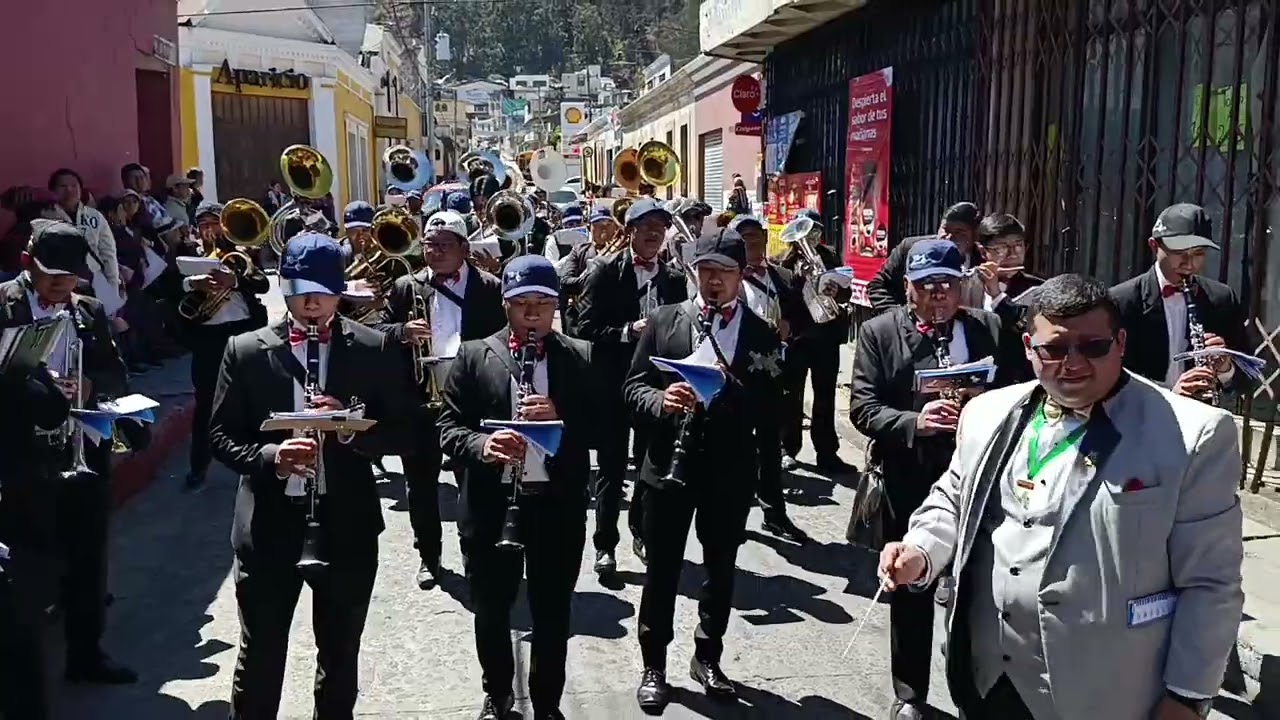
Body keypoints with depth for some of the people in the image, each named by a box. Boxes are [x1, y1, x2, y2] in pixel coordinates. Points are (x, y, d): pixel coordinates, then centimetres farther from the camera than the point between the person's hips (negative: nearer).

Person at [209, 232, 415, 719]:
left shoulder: (375, 349, -1)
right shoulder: (245, 350, 0)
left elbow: (403, 432, -1)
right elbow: (221, 435, 0)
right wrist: (270, 456, -19)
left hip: (347, 523, 1)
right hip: (269, 523, 0)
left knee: (340, 656, 17)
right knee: (260, 657, 11)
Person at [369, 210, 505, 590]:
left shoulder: (489, 289, 0)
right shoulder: (406, 287, 7)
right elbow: (375, 330, 3)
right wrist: (404, 331, -17)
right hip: (420, 401, 2)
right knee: (421, 482, 9)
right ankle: (428, 556, 23)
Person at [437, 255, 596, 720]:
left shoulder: (582, 358, 3)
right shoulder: (474, 355, 3)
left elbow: (604, 427, -1)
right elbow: (450, 425, -1)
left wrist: (560, 418, -18)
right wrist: (483, 446, -21)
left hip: (558, 505, 0)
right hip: (490, 504, 0)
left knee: (552, 616, 11)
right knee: (491, 613, 15)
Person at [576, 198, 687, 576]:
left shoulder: (674, 278, 7)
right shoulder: (607, 271, -6)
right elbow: (585, 327, -12)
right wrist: (628, 331, -22)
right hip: (614, 383, -4)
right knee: (612, 466, 3)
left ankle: (643, 533, 30)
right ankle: (605, 545, 14)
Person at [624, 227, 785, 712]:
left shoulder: (761, 335, 1)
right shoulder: (663, 321, 1)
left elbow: (770, 409, -3)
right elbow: (634, 385, -2)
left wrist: (770, 472, -12)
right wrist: (661, 401, -20)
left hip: (731, 470, 1)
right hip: (670, 464, -1)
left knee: (721, 568, 14)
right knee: (662, 570, 7)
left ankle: (707, 657, 33)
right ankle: (654, 665, 22)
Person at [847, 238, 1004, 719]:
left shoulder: (989, 329, 3)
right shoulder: (879, 332, -2)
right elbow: (863, 408, -8)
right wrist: (914, 422, -24)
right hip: (909, 482, -1)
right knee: (910, 589, 12)